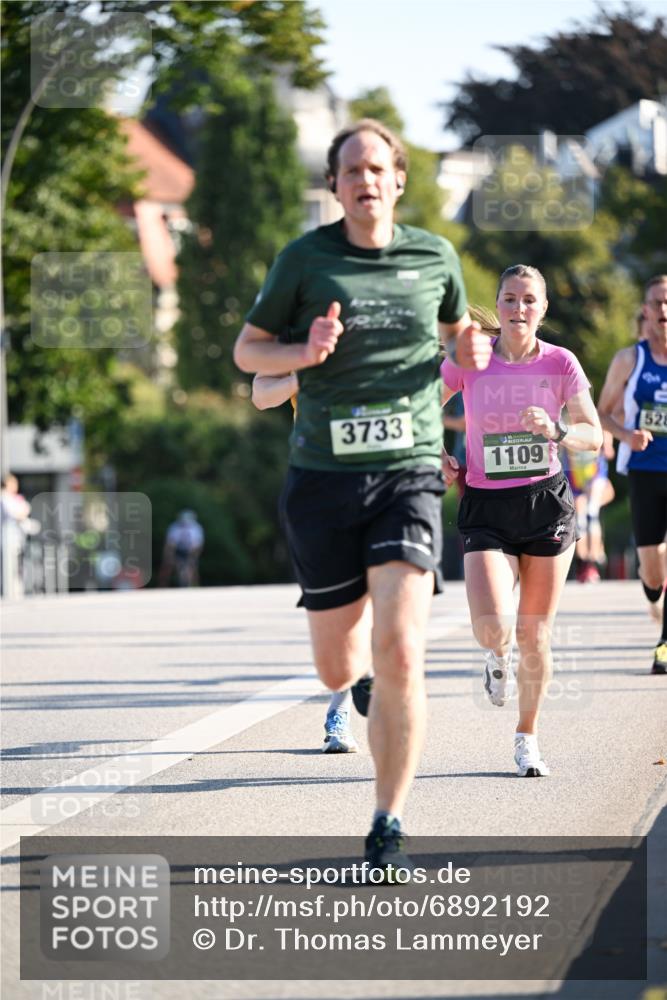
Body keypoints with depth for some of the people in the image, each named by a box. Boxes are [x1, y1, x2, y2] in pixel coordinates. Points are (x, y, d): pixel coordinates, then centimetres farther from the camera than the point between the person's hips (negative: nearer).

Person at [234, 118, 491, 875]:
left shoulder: (434, 256, 6)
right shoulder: (306, 258, 2)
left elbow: (459, 325, 26)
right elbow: (247, 350, 9)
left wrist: (472, 350, 2)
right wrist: (303, 353, -12)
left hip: (407, 472, -1)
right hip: (324, 476, 1)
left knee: (399, 656, -17)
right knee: (339, 669, 6)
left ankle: (388, 828, -8)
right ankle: (362, 659, 46)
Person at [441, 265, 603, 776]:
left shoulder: (560, 363, -2)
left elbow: (594, 435, -6)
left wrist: (557, 431, -25)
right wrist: (437, 456, -6)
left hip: (547, 503, 1)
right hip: (486, 508, -1)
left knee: (535, 637, 3)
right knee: (493, 629, -18)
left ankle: (528, 738, 22)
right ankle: (499, 658, 20)